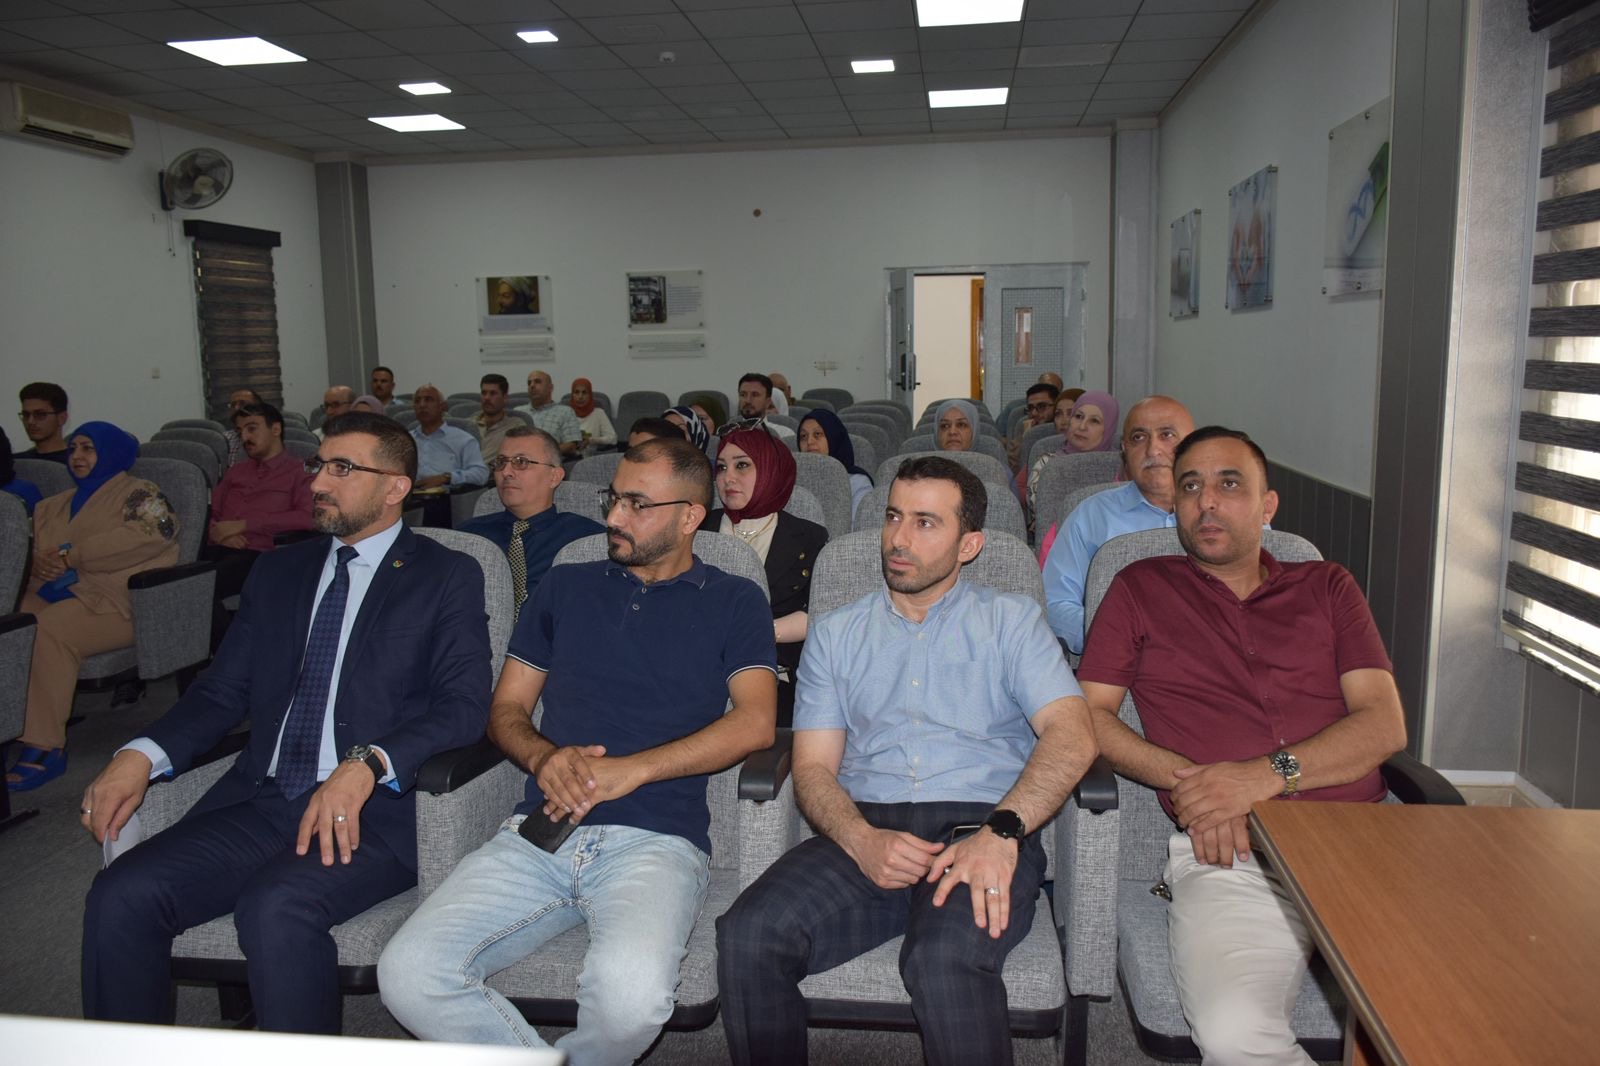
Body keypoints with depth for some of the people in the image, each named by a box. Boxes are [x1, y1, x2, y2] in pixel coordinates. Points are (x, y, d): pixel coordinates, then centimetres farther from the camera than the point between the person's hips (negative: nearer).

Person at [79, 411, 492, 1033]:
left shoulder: (447, 577, 3)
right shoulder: (278, 572, 20)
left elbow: (464, 706, -8)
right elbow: (222, 691, 16)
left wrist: (366, 765, -23)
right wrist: (142, 754, -3)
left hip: (372, 811, -5)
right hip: (261, 800, 5)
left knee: (276, 908, -30)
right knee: (120, 897, -16)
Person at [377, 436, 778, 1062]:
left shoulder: (733, 603, 11)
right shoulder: (564, 589, 20)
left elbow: (754, 723, -3)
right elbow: (506, 710, 19)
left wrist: (627, 771, -12)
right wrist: (545, 757, -5)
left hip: (656, 839, -3)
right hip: (537, 835, 3)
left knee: (629, 993, -32)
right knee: (407, 974, -20)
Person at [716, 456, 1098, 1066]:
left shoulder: (1011, 620, 14)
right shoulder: (836, 634, 20)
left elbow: (1072, 735, -2)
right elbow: (813, 768, 10)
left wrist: (1000, 832, -20)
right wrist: (863, 841, -12)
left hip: (983, 830, -2)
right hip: (865, 833, 3)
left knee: (945, 960, -35)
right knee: (749, 936, -25)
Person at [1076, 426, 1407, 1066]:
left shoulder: (1328, 587, 20)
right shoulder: (1141, 589, 17)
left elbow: (1385, 724, 8)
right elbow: (1089, 715, 10)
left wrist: (1268, 775, -10)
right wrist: (1185, 777, -8)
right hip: (1229, 853, -2)